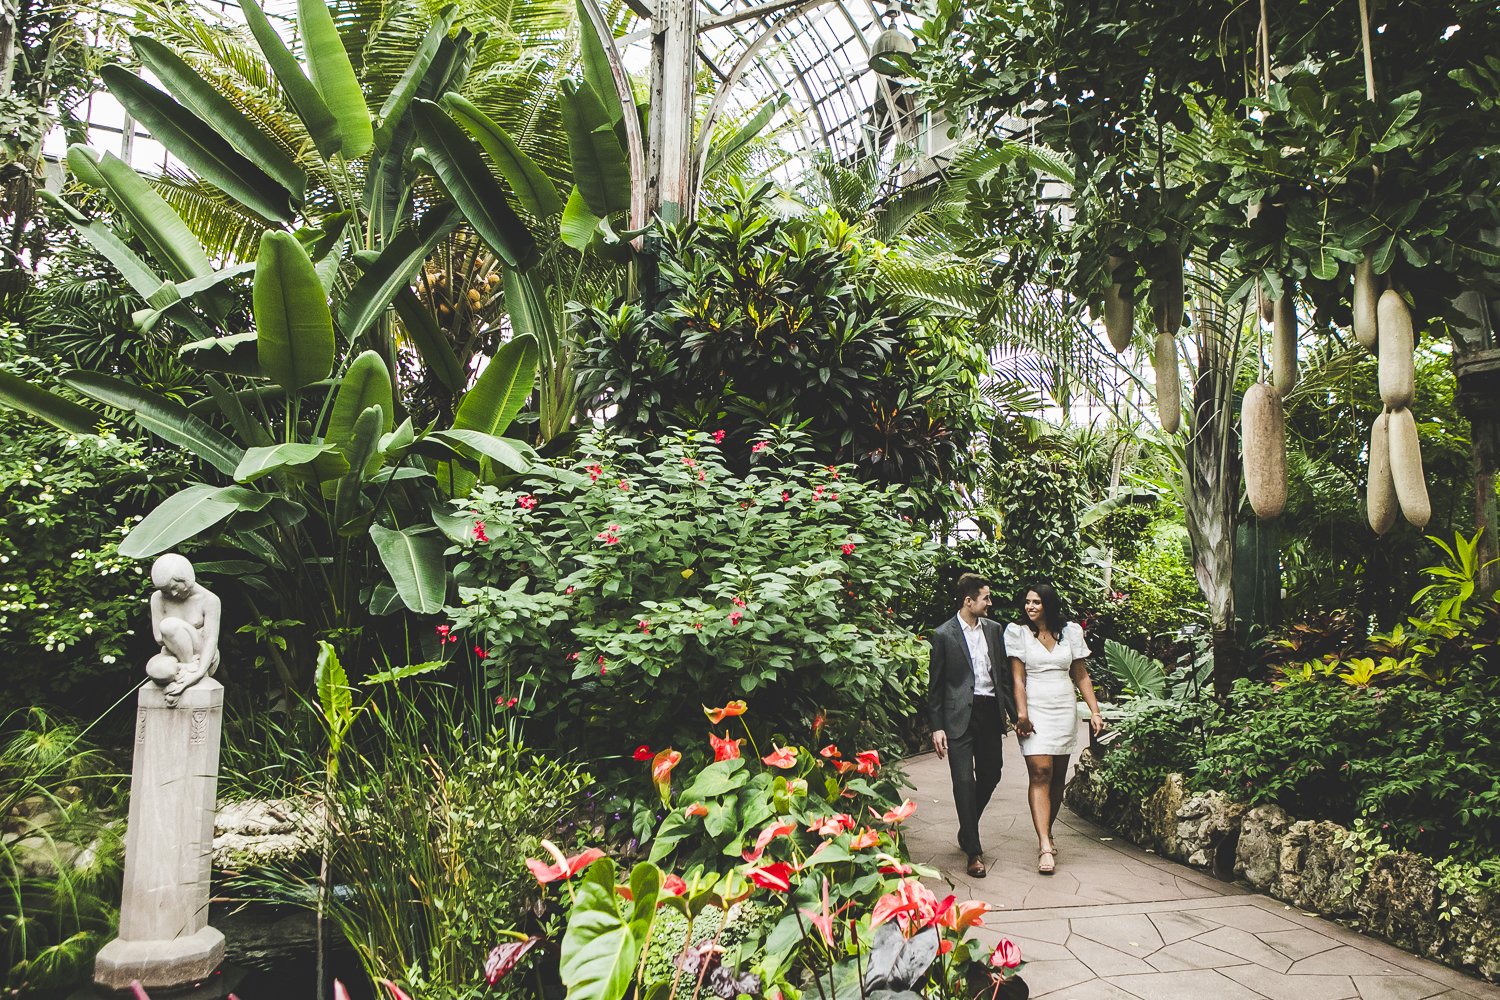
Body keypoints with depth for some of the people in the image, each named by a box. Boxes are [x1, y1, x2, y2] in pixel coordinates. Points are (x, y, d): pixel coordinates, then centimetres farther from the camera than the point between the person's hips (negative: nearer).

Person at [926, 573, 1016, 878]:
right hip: (960, 716, -5)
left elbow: (1002, 673, 15)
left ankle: (967, 832, 34)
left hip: (990, 711, 5)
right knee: (964, 781, -6)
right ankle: (974, 851, 2)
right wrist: (937, 727, -6)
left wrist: (1013, 712, 12)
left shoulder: (993, 629, 9)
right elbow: (935, 686, -3)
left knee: (990, 775, 12)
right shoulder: (943, 635, -6)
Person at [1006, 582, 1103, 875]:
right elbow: (1018, 677, -5)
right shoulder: (1017, 631, 0)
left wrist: (1094, 711, 4)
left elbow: (1081, 675, 11)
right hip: (1035, 709, -3)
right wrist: (1021, 714, -14)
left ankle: (1047, 832, 25)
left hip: (1065, 709, 3)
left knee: (1058, 775, 7)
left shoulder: (1070, 631, 8)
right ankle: (1045, 847, -17)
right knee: (1040, 773, -13)